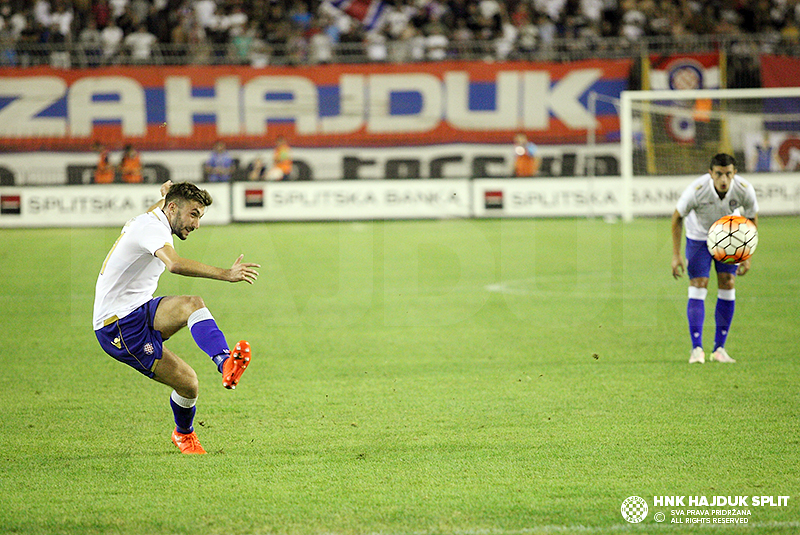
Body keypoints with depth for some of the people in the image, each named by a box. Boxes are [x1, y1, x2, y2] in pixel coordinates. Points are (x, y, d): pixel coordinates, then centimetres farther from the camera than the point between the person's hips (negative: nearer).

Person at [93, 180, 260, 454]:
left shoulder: (151, 220, 14)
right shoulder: (151, 227, -18)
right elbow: (175, 264, -40)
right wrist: (226, 274, -48)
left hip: (140, 313, 9)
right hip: (118, 327, -9)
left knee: (191, 305, -23)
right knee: (186, 382, -17)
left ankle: (225, 364, -39)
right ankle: (184, 433, 9)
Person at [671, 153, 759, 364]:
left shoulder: (744, 190, -26)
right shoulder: (696, 190, -32)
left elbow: (752, 220, -7)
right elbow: (677, 218, -15)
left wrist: (747, 256, -8)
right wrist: (676, 255, -16)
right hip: (698, 236, -2)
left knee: (727, 286, -6)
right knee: (698, 287, -13)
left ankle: (719, 348, 2)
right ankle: (696, 349, -10)